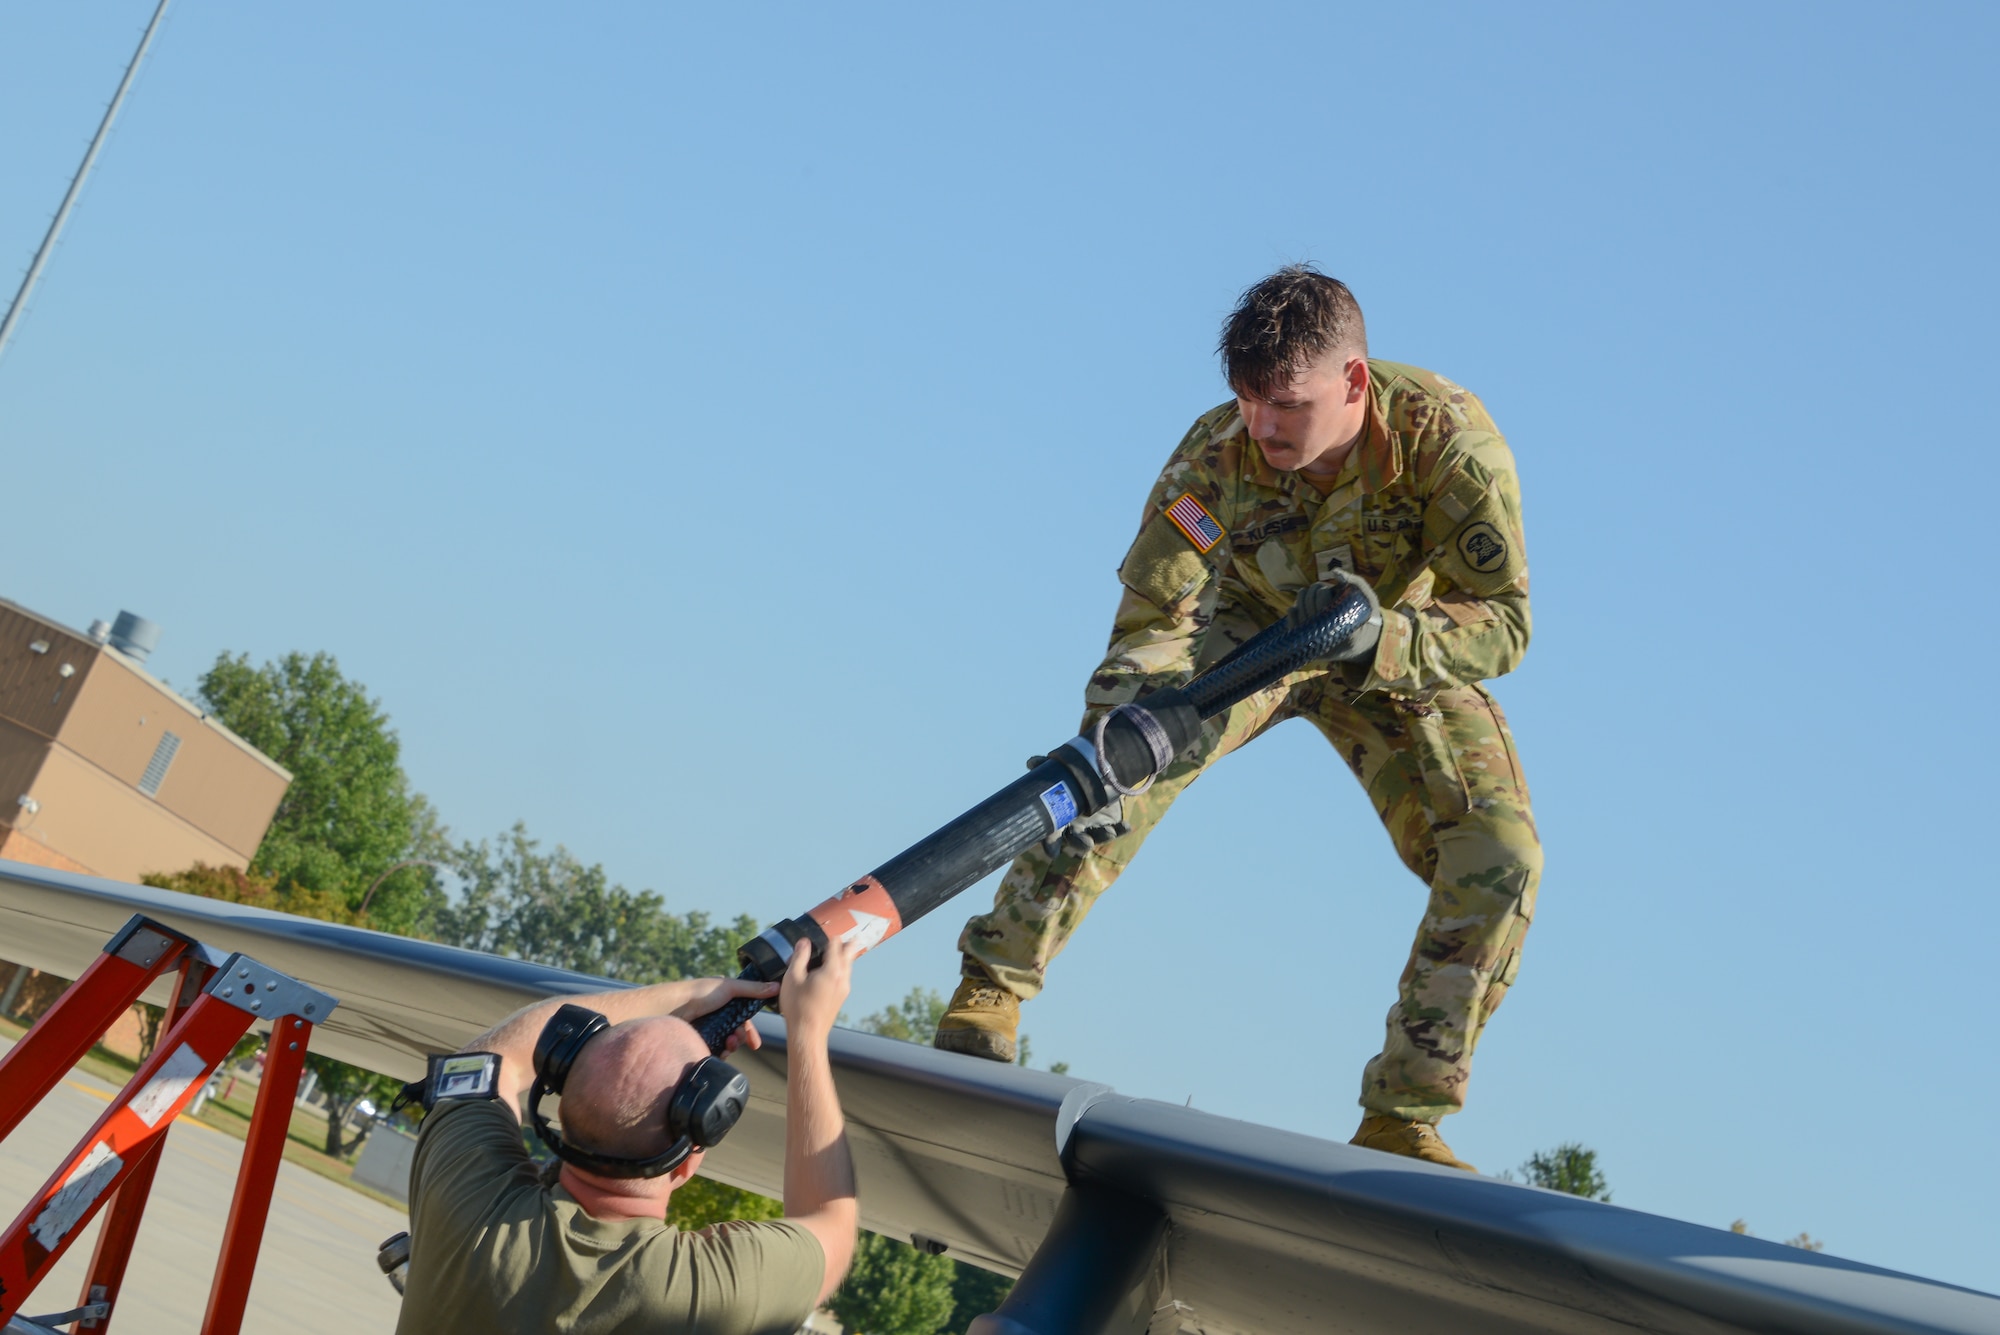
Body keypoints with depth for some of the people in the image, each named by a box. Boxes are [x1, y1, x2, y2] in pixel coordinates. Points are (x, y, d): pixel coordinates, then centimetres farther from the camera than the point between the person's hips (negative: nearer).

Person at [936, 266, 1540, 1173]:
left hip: (1402, 647, 1)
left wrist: (1382, 638, -53)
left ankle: (1402, 1120, -6)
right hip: (1252, 624, 0)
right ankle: (990, 987, -20)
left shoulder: (1446, 434, -33)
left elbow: (1506, 617, -34)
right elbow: (1148, 613, -27)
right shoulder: (1216, 453, -30)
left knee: (1501, 855, -18)